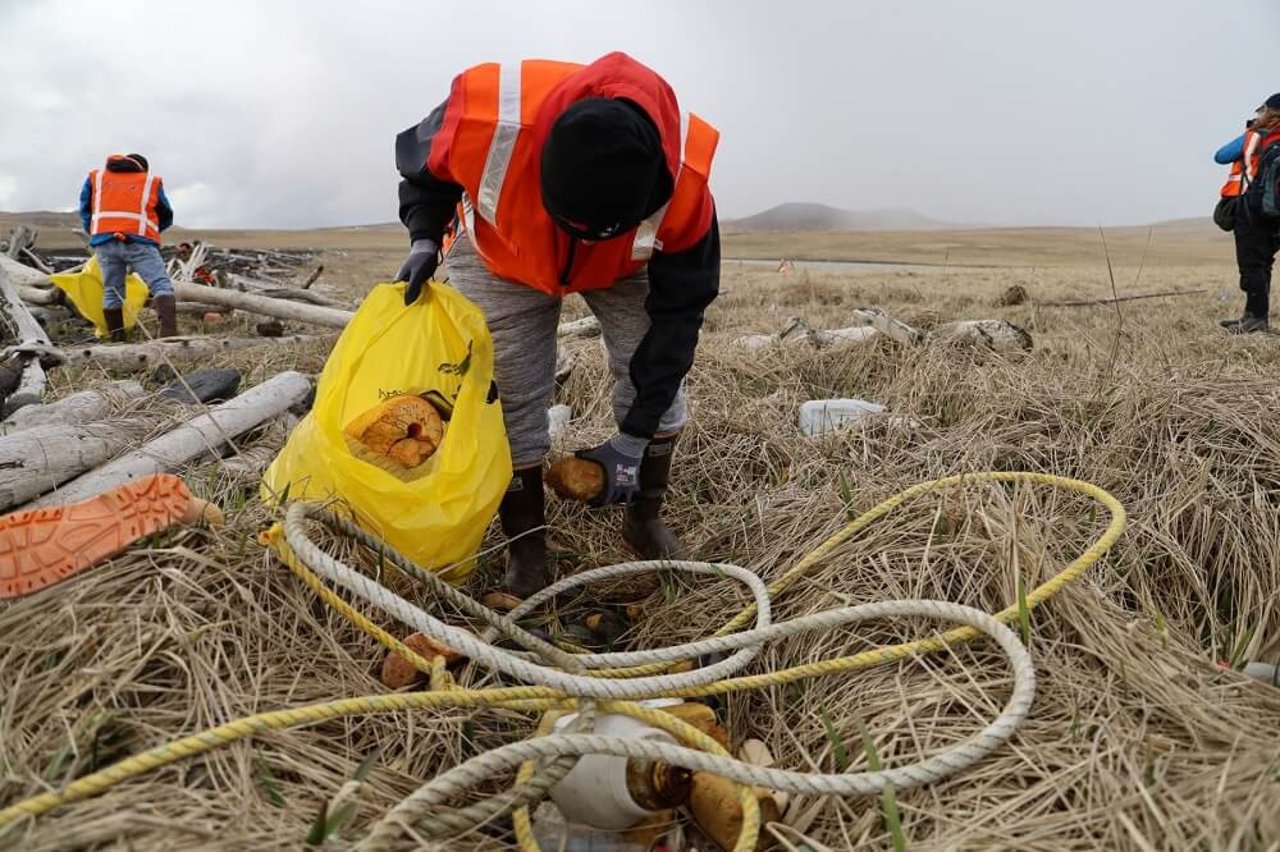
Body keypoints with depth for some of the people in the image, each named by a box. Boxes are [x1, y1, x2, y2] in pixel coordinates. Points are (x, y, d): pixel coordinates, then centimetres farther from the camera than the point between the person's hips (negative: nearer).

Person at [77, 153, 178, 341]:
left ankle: (117, 339, 10)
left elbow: (85, 211, 25)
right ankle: (169, 332, -31)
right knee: (162, 285, -11)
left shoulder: (95, 177, 24)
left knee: (111, 292, 11)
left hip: (104, 242, 3)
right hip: (139, 241, -3)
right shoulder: (151, 180, 18)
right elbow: (166, 218, 22)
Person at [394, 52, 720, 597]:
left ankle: (645, 519, 15)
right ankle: (526, 552, 9)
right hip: (502, 253, -1)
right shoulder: (486, 117, -40)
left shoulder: (683, 183, -37)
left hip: (622, 264, 1)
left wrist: (633, 439, -25)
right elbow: (422, 165, -12)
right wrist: (424, 239, -28)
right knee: (509, 400, -9)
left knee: (657, 375, -8)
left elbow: (678, 311, -25)